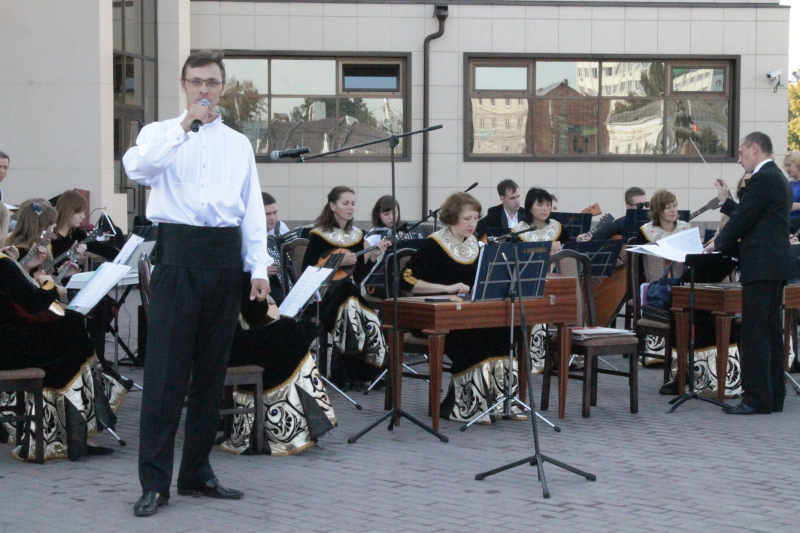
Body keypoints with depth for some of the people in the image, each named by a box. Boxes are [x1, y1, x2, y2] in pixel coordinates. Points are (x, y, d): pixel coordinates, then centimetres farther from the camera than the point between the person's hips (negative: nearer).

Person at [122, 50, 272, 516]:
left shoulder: (239, 144, 18)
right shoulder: (161, 134, 8)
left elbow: (253, 210, 14)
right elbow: (138, 167, -15)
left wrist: (259, 268, 5)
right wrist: (184, 127, -18)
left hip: (225, 259, 4)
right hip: (179, 255, -4)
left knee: (212, 372, 9)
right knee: (166, 372, -7)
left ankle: (198, 473, 18)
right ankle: (155, 482, -4)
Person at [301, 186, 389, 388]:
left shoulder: (357, 235, 14)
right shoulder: (319, 235, -1)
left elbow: (360, 274, 13)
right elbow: (307, 270, -8)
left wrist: (372, 255, -4)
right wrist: (338, 262, -15)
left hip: (350, 291, 5)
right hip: (325, 294, -5)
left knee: (371, 322, -27)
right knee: (349, 310, -36)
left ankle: (367, 371, -12)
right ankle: (344, 373, -22)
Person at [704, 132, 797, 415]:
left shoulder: (763, 179, -13)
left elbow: (742, 220, -15)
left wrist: (718, 244, -1)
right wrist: (726, 201, 22)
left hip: (761, 266, -11)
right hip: (774, 266, 11)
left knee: (754, 331, -9)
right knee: (771, 329, 12)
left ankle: (757, 398, -9)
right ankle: (774, 396, 16)